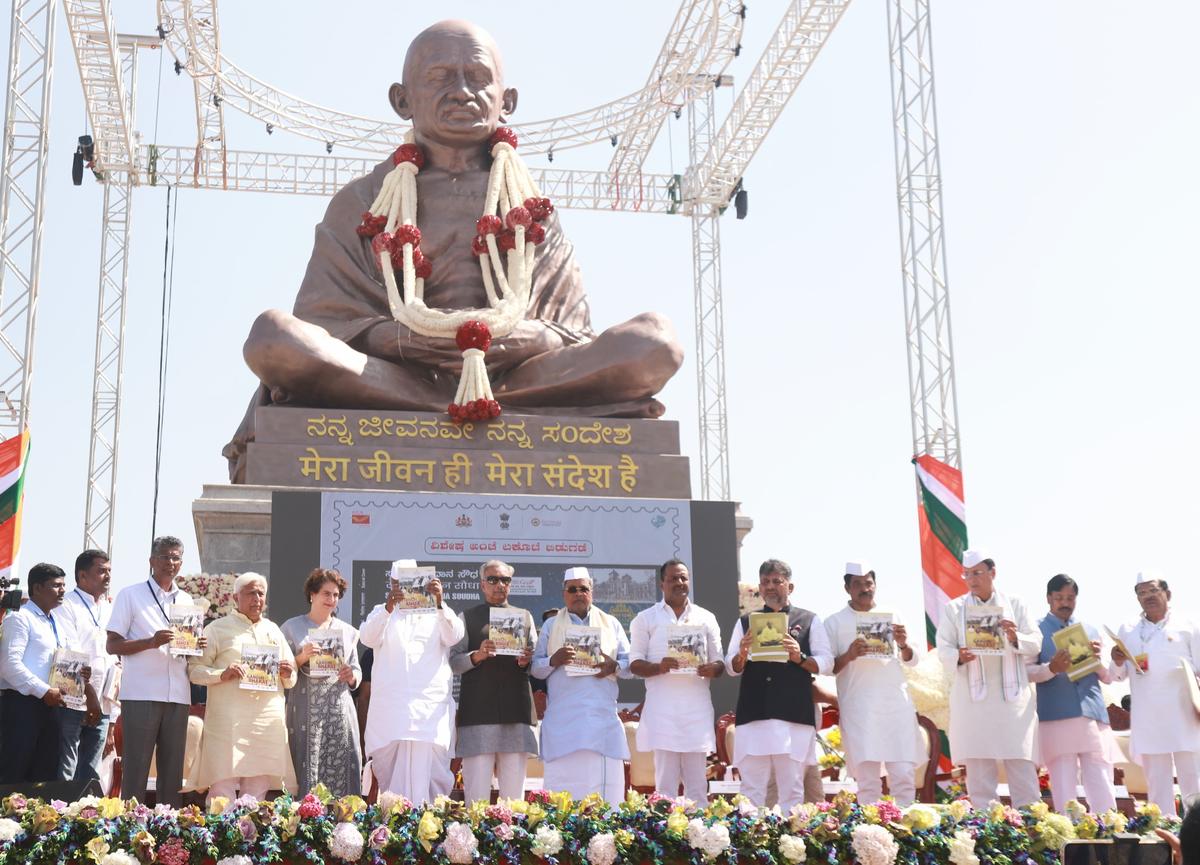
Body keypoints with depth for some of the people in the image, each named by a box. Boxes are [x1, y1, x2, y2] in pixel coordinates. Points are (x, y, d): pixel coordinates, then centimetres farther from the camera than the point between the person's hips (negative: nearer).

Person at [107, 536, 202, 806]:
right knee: (135, 771, -3)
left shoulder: (186, 600, 18)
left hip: (178, 695, 5)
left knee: (172, 771, 6)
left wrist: (198, 646, -1)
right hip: (141, 693, -5)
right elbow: (113, 645, -1)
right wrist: (151, 642, -16)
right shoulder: (130, 595, 4)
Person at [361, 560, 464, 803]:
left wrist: (439, 602, -23)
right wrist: (388, 607, -23)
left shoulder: (436, 615, 15)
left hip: (431, 708, 0)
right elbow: (367, 638, -5)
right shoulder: (383, 614, 15)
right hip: (389, 708, 0)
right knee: (388, 769, -2)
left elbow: (455, 636, -5)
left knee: (425, 771, -8)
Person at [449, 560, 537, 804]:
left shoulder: (524, 617, 19)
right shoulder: (468, 617, 12)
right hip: (478, 711, -2)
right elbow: (453, 662, 5)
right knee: (476, 792, -5)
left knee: (514, 791, 2)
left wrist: (526, 661, -6)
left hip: (516, 710, 2)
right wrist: (477, 656, -14)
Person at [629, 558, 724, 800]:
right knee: (665, 783, -5)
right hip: (662, 709, -2)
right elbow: (635, 664, 4)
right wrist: (659, 667, -17)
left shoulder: (706, 618, 15)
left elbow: (719, 662, 15)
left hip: (697, 709, 2)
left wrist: (713, 669, -10)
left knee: (698, 784, 2)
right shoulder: (646, 619, 9)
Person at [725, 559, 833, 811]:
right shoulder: (745, 622, 16)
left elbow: (826, 664, 5)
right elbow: (732, 668, 13)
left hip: (794, 717, -1)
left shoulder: (809, 621, 10)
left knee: (792, 790, 0)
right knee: (751, 791, -1)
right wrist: (742, 655, -9)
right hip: (753, 715, 1)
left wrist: (799, 657, -13)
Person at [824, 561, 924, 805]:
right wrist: (848, 656, -16)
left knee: (905, 775, -3)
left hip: (896, 704, 2)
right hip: (859, 709, -2)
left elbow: (912, 660, 15)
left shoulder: (891, 616, 14)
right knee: (867, 780, -7)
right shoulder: (835, 623, 6)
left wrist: (903, 645, -7)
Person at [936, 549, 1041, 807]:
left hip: (1012, 696, 0)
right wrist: (959, 657, -22)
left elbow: (1035, 644, 6)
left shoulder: (1015, 606, 13)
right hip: (973, 698, 0)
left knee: (1022, 767, -1)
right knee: (979, 770, 0)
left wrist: (1016, 638, -15)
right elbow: (944, 650, 1)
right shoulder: (953, 609, 10)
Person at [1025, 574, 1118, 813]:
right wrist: (1051, 668, -21)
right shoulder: (1037, 630, 8)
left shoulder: (1090, 631, 19)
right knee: (1064, 791, -4)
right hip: (1056, 718, -3)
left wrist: (1098, 658, -3)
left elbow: (1108, 678, 18)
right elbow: (1027, 671, -2)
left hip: (1093, 715, 3)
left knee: (1102, 792, 0)